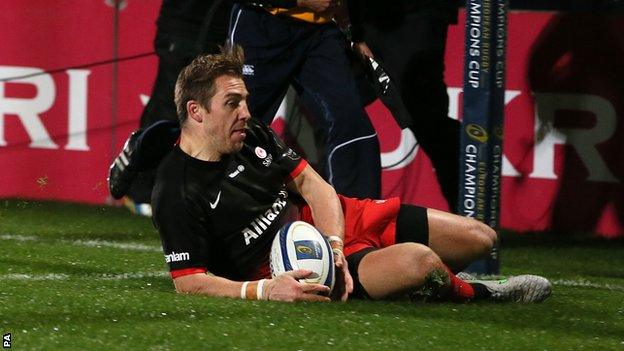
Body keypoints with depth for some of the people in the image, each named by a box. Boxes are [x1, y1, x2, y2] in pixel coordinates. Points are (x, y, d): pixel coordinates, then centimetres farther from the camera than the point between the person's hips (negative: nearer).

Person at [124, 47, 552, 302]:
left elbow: (311, 183, 5)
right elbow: (188, 280, -19)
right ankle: (475, 295, 3)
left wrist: (334, 247, -14)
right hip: (288, 268, -8)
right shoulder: (177, 193, -17)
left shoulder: (253, 133, 4)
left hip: (334, 221, 8)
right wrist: (263, 290, -32)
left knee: (479, 238, 1)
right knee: (417, 261, -32)